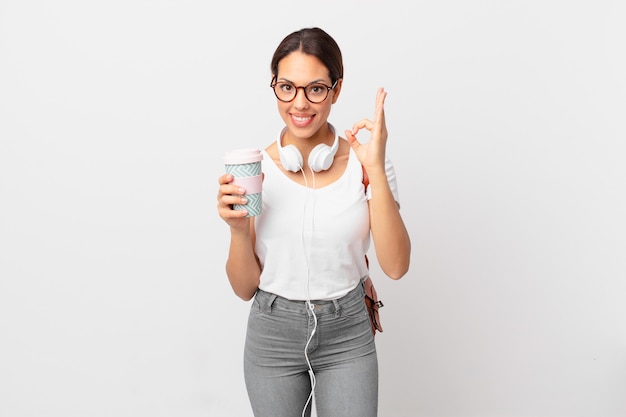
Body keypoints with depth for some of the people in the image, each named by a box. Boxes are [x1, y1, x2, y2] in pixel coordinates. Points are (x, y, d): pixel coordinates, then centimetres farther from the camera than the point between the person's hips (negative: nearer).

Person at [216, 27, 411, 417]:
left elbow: (396, 266, -17)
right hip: (273, 337, 1)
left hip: (347, 336, 0)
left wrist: (376, 171, -23)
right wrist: (238, 229, -22)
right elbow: (245, 287, -3)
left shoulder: (365, 163, -8)